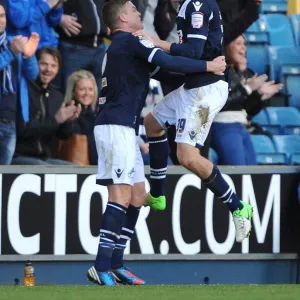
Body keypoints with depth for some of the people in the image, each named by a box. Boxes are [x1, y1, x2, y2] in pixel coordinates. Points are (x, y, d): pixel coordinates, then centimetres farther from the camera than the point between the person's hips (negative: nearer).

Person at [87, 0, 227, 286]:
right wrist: (208, 66, -12)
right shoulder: (130, 41, -7)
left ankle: (115, 264, 9)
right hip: (116, 127, -10)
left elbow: (153, 66, 31)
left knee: (137, 196, 10)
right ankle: (101, 267, -20)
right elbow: (167, 63, -18)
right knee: (121, 196, -15)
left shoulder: (118, 47, 23)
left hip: (121, 129, 10)